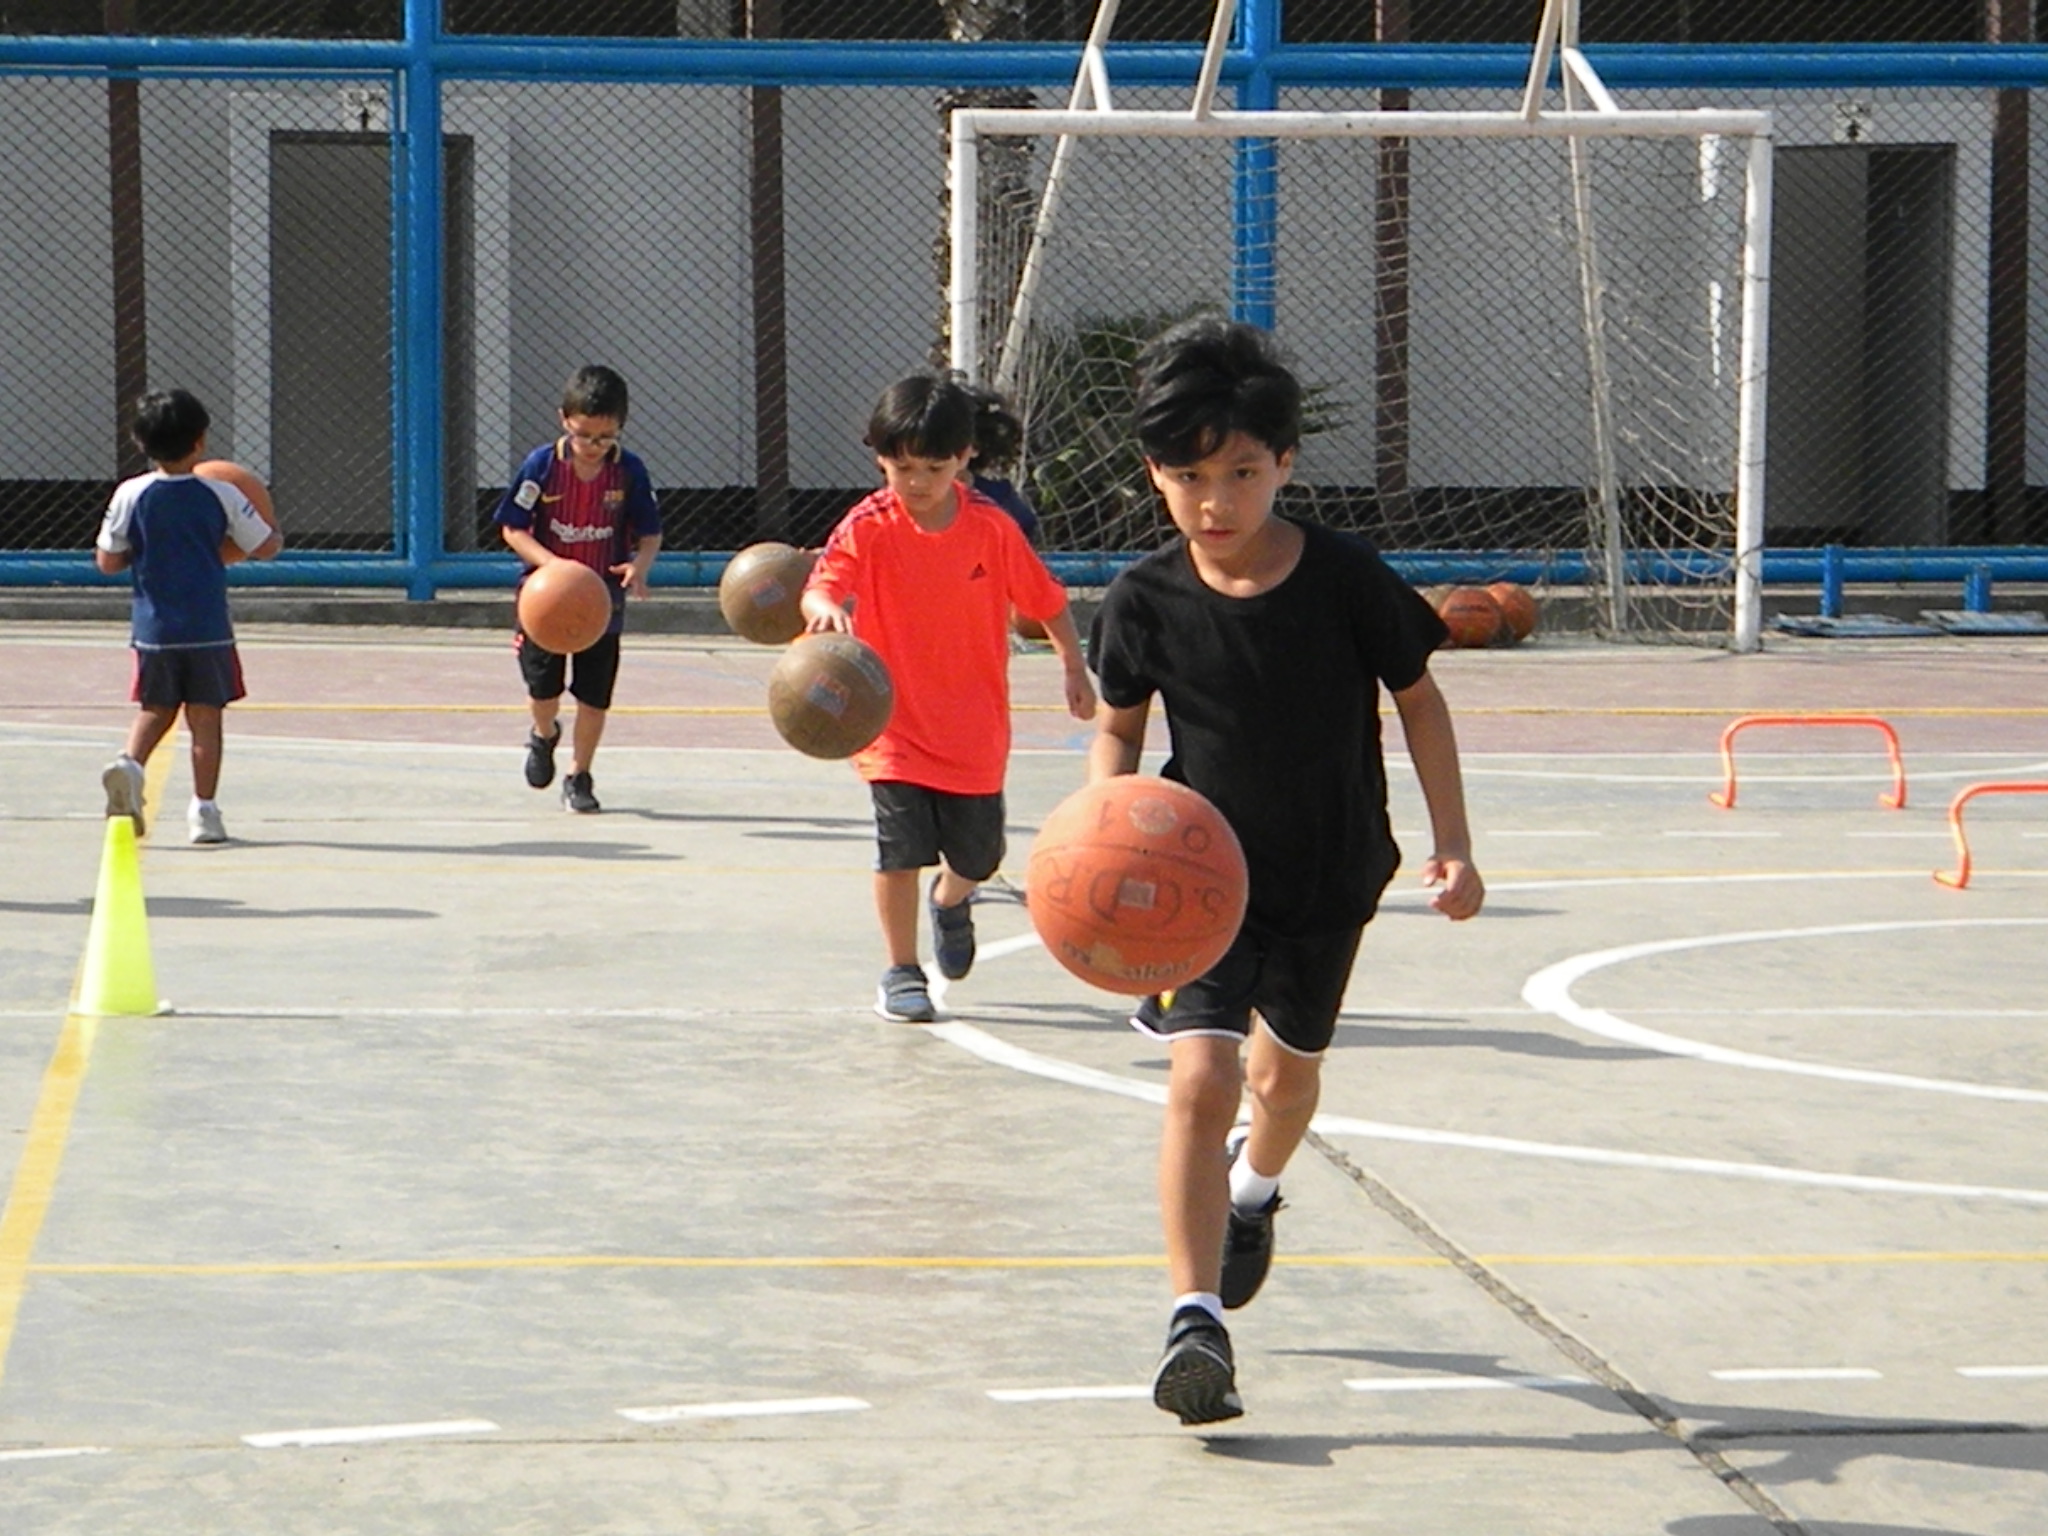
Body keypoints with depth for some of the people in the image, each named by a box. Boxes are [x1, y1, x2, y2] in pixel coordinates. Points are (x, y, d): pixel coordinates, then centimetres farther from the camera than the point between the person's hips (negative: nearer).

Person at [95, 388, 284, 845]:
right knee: (205, 716, 6)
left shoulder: (131, 495, -4)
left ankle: (130, 762, -10)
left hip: (153, 630, 2)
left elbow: (108, 561, 0)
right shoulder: (221, 495, -6)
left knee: (155, 709, 16)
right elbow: (266, 547, 0)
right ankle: (204, 808, 5)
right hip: (208, 629, -2)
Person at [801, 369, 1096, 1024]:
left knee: (978, 855, 9)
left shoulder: (991, 527, -6)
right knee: (901, 849, -10)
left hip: (975, 728, 2)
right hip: (894, 721, -2)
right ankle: (901, 972, 8)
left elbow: (1046, 599, 7)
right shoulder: (869, 527, -12)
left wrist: (1075, 668, 8)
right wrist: (825, 607, -50)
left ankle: (949, 902, 45)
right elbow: (819, 586, -27)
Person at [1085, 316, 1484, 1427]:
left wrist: (1452, 845, -3)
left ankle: (1253, 1187, 56)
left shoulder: (1348, 580, -16)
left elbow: (1418, 699, -2)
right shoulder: (1145, 602, -14)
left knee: (1286, 1067, 20)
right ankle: (1195, 1319, -15)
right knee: (1200, 1075, -18)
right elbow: (1119, 724, 3)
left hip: (1329, 876, 1)